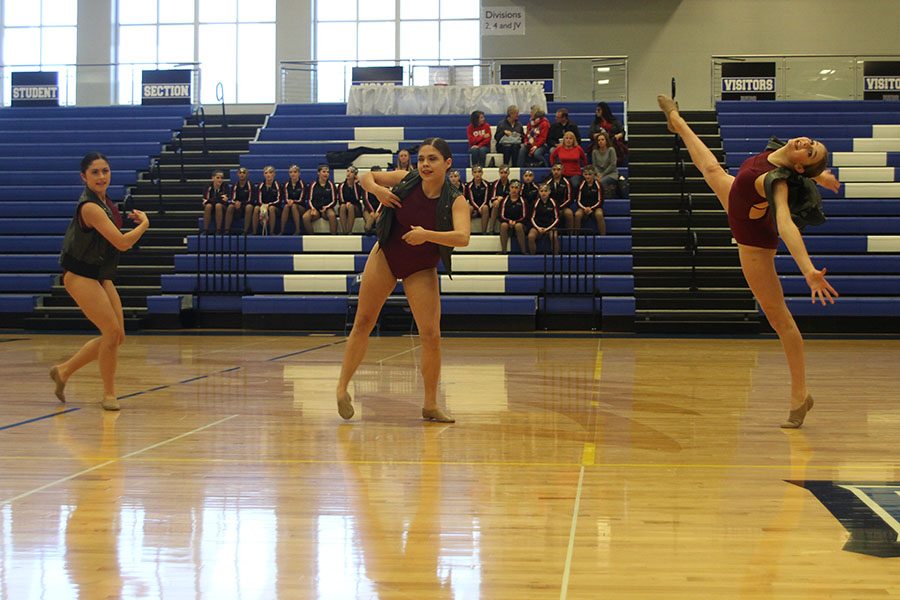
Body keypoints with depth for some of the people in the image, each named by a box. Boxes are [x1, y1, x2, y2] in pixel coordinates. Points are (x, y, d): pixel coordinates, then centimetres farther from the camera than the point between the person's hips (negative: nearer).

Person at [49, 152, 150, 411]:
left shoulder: (103, 201, 6)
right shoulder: (90, 207, -22)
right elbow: (122, 242, -26)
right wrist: (144, 223, -10)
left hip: (100, 275, 9)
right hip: (80, 275, -9)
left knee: (116, 336, 8)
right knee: (112, 331, -14)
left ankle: (63, 371, 23)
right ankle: (108, 394, 2)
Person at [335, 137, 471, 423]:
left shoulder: (456, 201, -20)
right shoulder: (405, 180, -13)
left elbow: (462, 237, -37)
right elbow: (365, 177, 1)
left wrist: (427, 235, -49)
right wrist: (377, 189, -21)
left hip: (422, 271, -1)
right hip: (385, 257, 1)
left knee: (431, 335, -8)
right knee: (363, 322, 2)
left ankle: (430, 405, 6)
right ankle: (342, 387, 16)